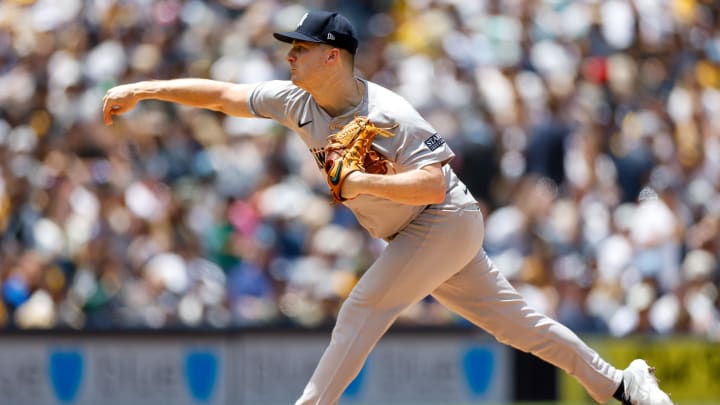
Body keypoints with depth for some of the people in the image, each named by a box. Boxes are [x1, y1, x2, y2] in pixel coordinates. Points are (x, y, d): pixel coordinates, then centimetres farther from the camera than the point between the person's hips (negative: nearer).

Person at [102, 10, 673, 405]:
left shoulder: (386, 116, -26)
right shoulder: (299, 102, -3)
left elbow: (433, 185, -31)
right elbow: (224, 94, 0)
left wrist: (363, 182, -37)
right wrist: (143, 90, -5)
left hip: (445, 222, -8)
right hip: (412, 236, 8)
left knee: (363, 311, -15)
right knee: (512, 319, 11)